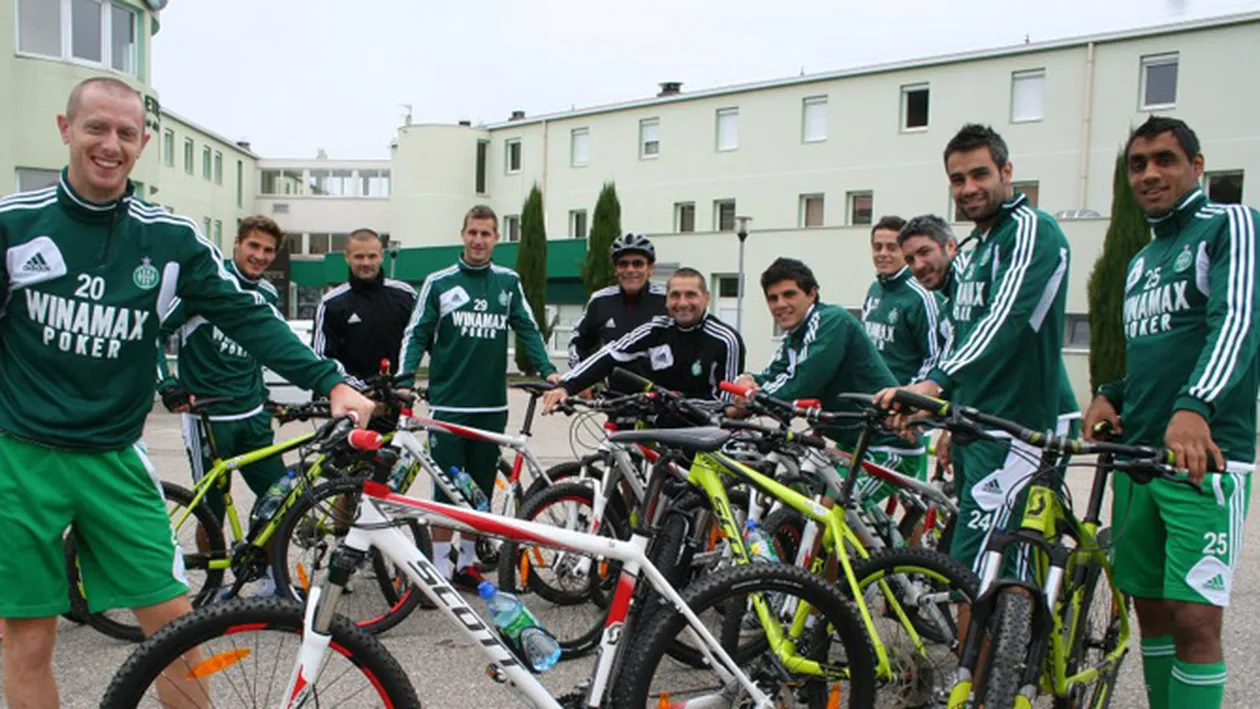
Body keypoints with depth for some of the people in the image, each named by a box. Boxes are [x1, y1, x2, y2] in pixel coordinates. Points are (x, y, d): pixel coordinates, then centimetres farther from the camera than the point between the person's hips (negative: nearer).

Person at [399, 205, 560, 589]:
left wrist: (548, 370, -8)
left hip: (492, 405, 3)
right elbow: (416, 336, 1)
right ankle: (441, 568, 12)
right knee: (446, 489, 0)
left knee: (481, 489, 10)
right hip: (448, 404, -2)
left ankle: (466, 563, 24)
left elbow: (527, 329, 7)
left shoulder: (508, 282, 8)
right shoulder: (439, 282, 2)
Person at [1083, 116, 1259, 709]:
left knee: (1195, 618, -10)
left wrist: (1193, 408, -33)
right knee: (1150, 609, 11)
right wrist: (1110, 396, 4)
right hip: (1136, 456, 7)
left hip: (1204, 454, -7)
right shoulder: (1140, 262, 21)